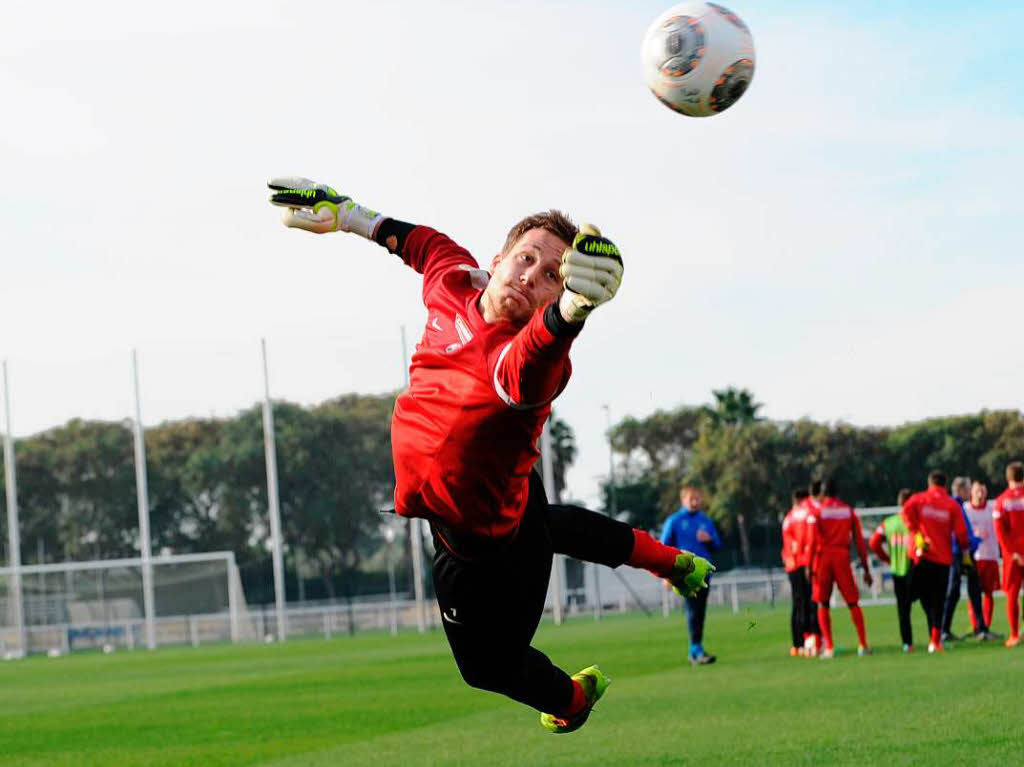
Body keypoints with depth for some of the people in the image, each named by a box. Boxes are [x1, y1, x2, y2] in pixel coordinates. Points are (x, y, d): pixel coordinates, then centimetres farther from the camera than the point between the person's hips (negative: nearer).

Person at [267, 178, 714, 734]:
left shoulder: (533, 365, -40)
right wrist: (346, 214, 13)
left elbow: (522, 367, -66)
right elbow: (432, 245, 7)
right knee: (545, 526, 40)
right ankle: (667, 560, 62)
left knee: (490, 665, 20)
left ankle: (572, 699, 52)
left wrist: (569, 310, -86)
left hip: (482, 547, -7)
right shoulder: (455, 283, -17)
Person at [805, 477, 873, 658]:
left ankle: (829, 647, -3)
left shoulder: (816, 513, 3)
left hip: (823, 558, -1)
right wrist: (866, 569, 12)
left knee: (823, 605, 6)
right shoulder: (849, 511, 10)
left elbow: (812, 541, -7)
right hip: (842, 559, 1)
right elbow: (859, 541, 8)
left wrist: (809, 566, -7)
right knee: (853, 603, 6)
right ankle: (863, 645, -3)